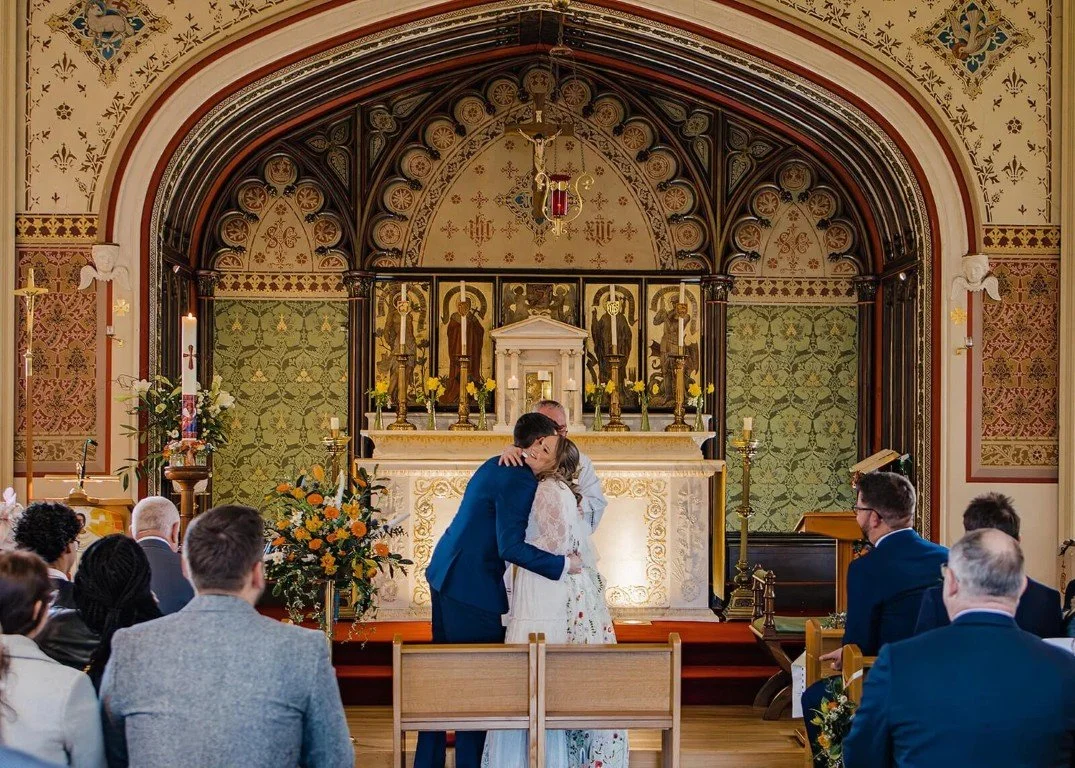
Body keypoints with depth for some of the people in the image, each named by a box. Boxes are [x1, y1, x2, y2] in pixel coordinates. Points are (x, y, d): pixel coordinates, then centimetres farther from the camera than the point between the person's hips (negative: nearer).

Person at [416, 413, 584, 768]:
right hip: (472, 588, -10)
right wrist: (563, 565, -17)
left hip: (444, 575, 10)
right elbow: (511, 547, -25)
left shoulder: (496, 466, 12)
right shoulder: (521, 480, -18)